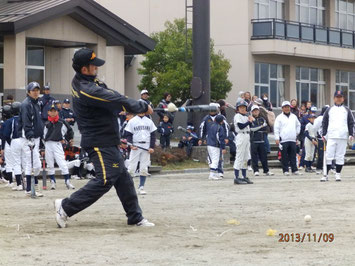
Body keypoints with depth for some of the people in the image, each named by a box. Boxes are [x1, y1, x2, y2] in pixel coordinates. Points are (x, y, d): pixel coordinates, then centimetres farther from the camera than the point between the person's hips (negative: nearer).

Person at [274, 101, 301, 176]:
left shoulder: (294, 117, 14)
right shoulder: (279, 117, 1)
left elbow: (298, 125, 31)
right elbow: (276, 128, -3)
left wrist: (297, 132, 20)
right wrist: (277, 138, -10)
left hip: (292, 139, 4)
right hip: (283, 139, -4)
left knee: (293, 155, 4)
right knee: (284, 156, -2)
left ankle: (294, 170, 7)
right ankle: (285, 170, 2)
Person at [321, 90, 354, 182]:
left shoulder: (346, 110, 12)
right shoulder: (329, 110, 12)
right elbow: (324, 122, 13)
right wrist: (324, 134, 4)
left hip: (343, 137, 0)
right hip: (331, 136, 0)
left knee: (340, 156, 1)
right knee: (329, 156, -5)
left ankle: (338, 174, 8)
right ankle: (326, 174, -3)